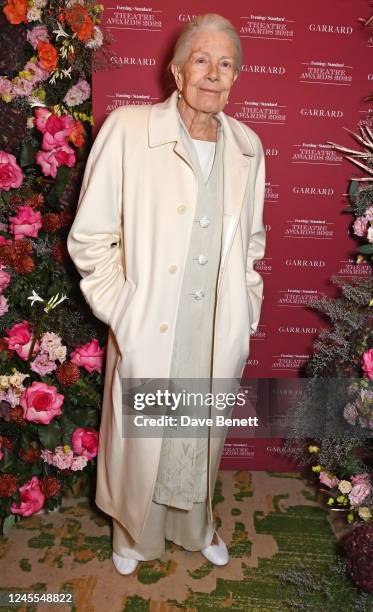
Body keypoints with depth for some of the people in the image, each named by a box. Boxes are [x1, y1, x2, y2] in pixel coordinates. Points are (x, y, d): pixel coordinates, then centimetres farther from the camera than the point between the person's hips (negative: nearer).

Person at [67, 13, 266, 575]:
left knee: (201, 438, 22)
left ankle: (195, 525, 52)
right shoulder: (126, 129, -10)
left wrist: (246, 310, 8)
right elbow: (90, 238, -7)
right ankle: (135, 533, 48)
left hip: (217, 338, 4)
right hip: (148, 336, -3)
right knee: (140, 439, 16)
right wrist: (122, 312, -11)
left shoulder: (247, 146, 4)